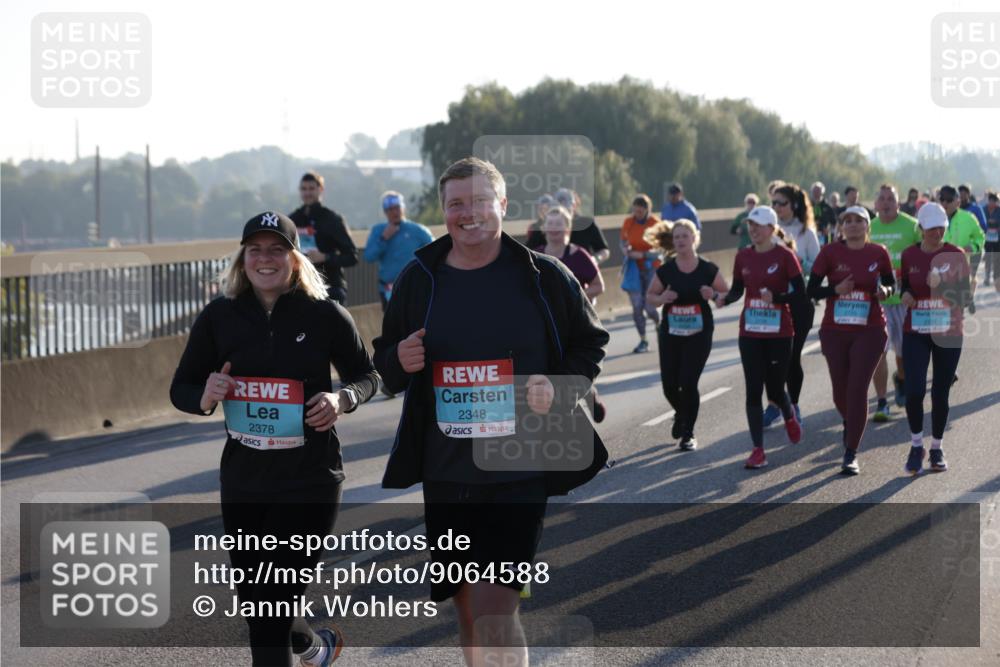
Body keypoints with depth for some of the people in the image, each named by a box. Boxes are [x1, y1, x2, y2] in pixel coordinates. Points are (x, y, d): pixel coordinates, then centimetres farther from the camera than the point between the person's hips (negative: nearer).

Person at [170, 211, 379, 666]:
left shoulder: (325, 314, -5)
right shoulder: (218, 316, 1)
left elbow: (366, 376, 7)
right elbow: (181, 389, 7)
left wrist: (342, 399, -15)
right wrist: (205, 398, -16)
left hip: (310, 479, -4)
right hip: (243, 480, 4)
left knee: (272, 607, -8)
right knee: (255, 603, 15)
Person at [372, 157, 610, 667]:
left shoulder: (543, 277, -2)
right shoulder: (419, 279, 5)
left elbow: (589, 345, 7)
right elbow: (386, 363, 15)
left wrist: (559, 388, -12)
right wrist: (399, 362, -9)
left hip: (518, 467, -4)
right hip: (445, 468, 4)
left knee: (494, 609, -14)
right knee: (467, 609, 13)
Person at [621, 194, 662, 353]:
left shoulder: (655, 223, -9)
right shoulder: (628, 222, 1)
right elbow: (623, 242, 13)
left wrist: (642, 254, -24)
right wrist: (625, 250, -10)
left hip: (651, 268, -3)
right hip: (633, 269, 3)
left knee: (650, 307, -5)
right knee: (636, 306, -3)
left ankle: (659, 324, 30)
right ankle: (643, 341, 8)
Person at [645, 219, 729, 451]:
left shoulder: (708, 270, -5)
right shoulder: (665, 270, -2)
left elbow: (727, 293, 3)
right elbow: (650, 295, 8)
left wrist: (713, 295, -18)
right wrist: (662, 298, -14)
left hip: (699, 334, -2)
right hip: (670, 334, 2)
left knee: (689, 383, -8)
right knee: (669, 385, 2)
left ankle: (688, 434, 10)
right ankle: (681, 414, 37)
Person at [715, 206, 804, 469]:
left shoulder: (785, 255, -8)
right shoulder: (743, 256, 4)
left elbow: (801, 291, -8)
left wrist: (776, 297, -25)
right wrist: (724, 299, -9)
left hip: (779, 333, -3)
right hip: (750, 332, 3)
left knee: (775, 389, 6)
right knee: (753, 390, -2)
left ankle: (790, 418, 43)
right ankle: (758, 450, 1)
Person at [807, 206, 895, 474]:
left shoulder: (878, 253, 0)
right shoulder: (830, 252, -3)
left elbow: (891, 283, 14)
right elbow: (811, 290, -2)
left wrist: (885, 291, -9)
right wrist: (836, 289, -20)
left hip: (870, 332, -1)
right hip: (834, 331, 1)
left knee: (857, 389, -10)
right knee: (840, 391, 9)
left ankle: (851, 454, -5)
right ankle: (849, 424, 45)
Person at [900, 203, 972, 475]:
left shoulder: (956, 255, -3)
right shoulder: (909, 255, 1)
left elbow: (966, 297, -3)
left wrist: (943, 287, -21)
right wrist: (906, 295, -7)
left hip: (948, 334, 0)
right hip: (916, 332, 0)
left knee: (940, 393, 6)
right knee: (914, 390, -13)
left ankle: (937, 448, 23)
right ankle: (916, 445, 6)